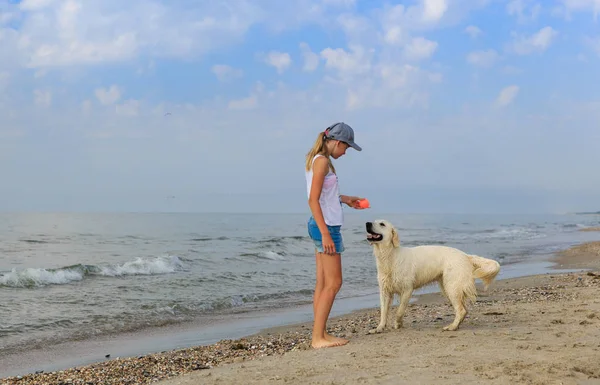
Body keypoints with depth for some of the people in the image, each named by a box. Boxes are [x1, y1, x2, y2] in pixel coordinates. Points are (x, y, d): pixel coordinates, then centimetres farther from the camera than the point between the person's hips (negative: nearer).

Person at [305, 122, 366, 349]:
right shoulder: (322, 161, -14)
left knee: (323, 283, 11)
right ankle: (318, 337, -3)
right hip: (325, 225, -10)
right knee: (333, 283, -5)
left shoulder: (316, 159, 14)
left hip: (323, 225, 10)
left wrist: (344, 199, 26)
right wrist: (325, 233, -22)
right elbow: (313, 200, -20)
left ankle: (320, 334, 15)